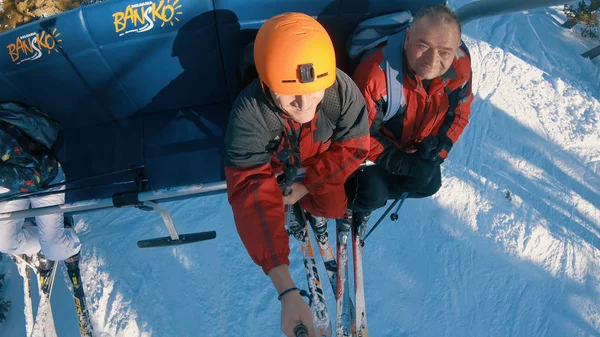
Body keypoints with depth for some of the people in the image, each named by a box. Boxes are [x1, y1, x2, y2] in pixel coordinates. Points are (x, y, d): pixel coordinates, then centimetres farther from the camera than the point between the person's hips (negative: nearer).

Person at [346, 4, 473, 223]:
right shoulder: (377, 73, -41)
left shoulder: (461, 66, -24)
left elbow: (459, 113, -4)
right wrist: (400, 163, -29)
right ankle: (351, 201, 18)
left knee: (429, 184, 10)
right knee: (371, 195, -19)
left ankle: (374, 193, 28)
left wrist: (439, 150, -14)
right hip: (373, 144, -5)